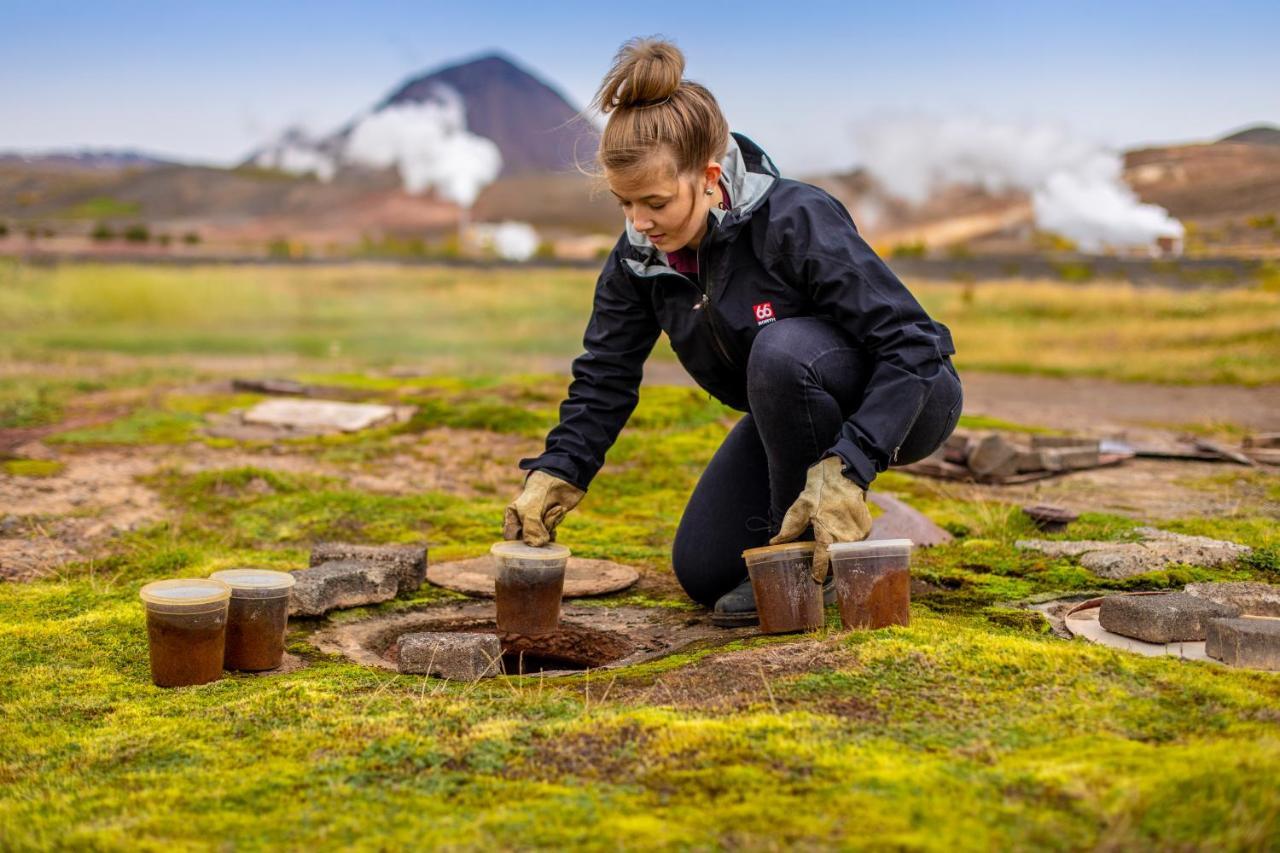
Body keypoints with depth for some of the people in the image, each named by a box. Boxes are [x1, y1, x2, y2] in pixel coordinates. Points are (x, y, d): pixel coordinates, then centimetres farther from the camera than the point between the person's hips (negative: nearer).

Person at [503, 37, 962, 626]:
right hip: (794, 416, 6)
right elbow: (604, 378, -5)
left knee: (781, 349, -38)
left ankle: (809, 557, -19)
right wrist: (553, 476, -21)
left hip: (910, 400, -6)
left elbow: (912, 343, -34)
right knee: (701, 572, -7)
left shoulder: (798, 220, -31)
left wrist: (845, 471, -44)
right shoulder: (639, 258, -12)